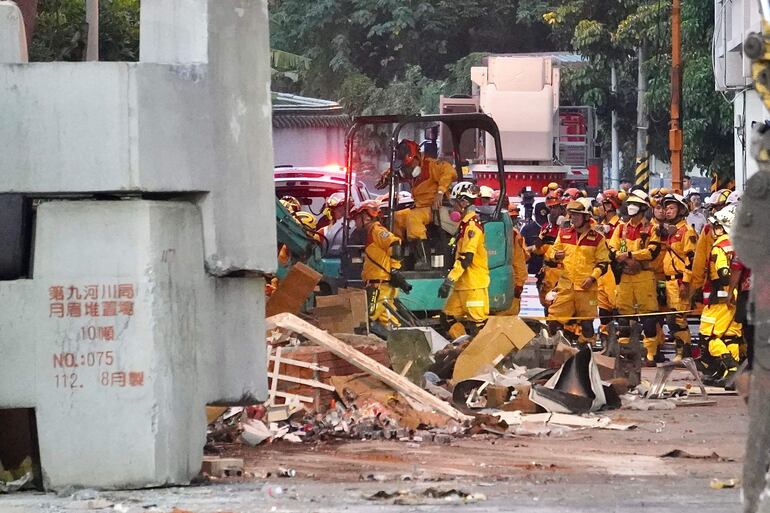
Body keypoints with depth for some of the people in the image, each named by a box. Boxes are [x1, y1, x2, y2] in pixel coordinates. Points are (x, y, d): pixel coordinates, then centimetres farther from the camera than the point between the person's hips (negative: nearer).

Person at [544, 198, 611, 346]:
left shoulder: (597, 238, 1)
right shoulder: (564, 234, 10)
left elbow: (603, 262, 3)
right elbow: (552, 253, 16)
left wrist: (593, 277, -11)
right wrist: (556, 256, -8)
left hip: (586, 286, -2)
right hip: (565, 284, 2)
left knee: (586, 322, 3)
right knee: (555, 317, -3)